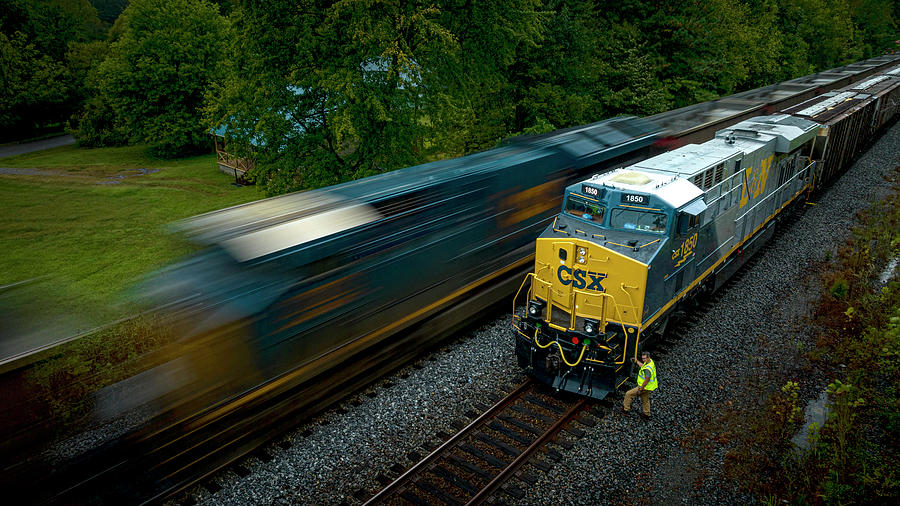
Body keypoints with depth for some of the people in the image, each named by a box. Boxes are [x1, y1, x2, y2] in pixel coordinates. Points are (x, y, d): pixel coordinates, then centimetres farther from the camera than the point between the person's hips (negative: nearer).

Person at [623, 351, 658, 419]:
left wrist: (641, 389, -21)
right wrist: (637, 361, 29)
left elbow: (647, 380, -29)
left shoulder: (648, 369, -33)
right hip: (648, 387, 9)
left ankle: (626, 409, 14)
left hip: (645, 387, -9)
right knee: (645, 400, 26)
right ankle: (646, 414, 40)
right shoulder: (650, 361, -2)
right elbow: (643, 366, 21)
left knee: (628, 394, 2)